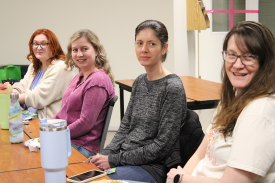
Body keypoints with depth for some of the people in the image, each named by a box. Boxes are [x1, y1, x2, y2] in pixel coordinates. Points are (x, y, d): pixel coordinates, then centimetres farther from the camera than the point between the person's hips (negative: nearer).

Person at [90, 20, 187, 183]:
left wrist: (115, 159, -14)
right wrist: (106, 154, -3)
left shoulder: (173, 88, -15)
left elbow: (162, 146, -16)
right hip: (123, 158, 7)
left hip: (151, 168, -7)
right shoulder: (139, 82, 9)